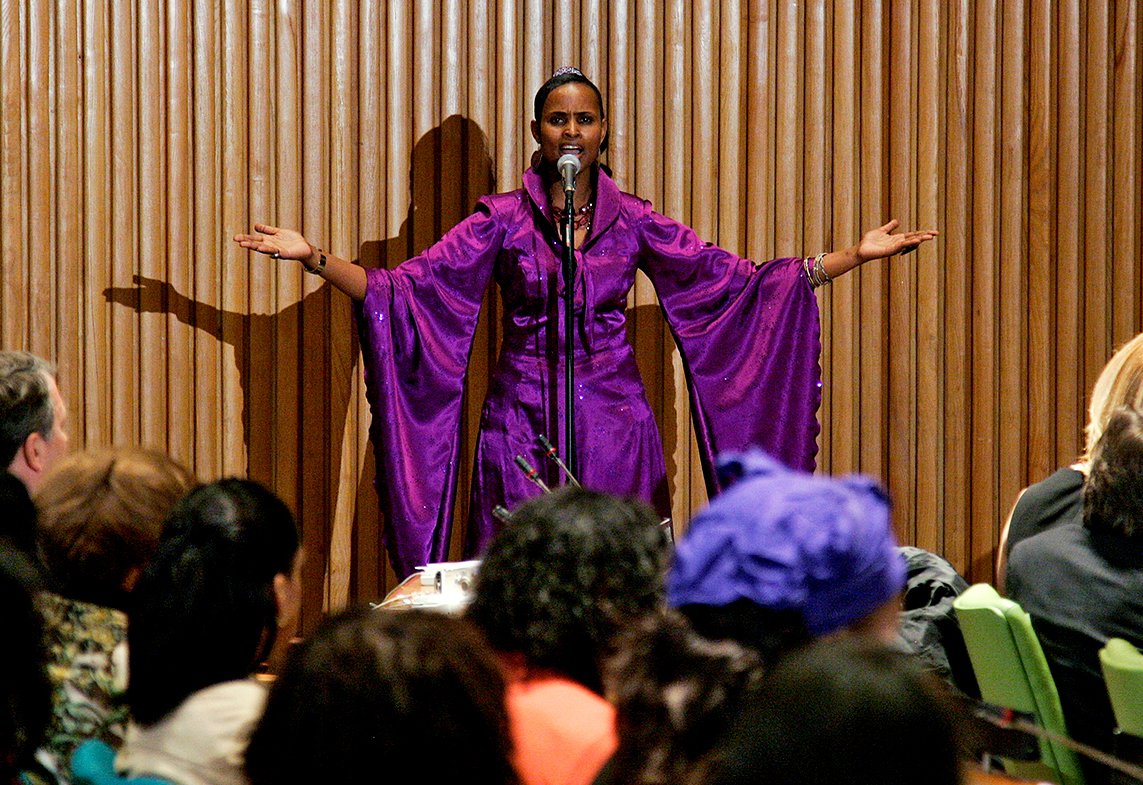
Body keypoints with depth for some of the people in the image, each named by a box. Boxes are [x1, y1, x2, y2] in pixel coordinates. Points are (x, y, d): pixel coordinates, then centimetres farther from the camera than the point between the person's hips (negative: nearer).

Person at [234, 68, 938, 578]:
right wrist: (312, 257, -13)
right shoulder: (502, 221, 3)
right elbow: (403, 289, -1)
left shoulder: (635, 222, 6)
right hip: (522, 425, -1)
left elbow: (740, 284, 6)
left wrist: (859, 254, 2)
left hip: (614, 429, 1)